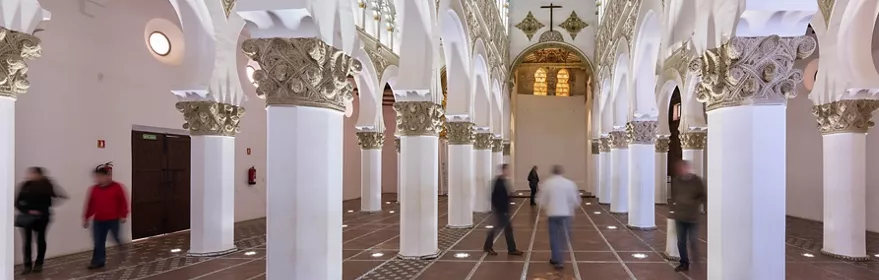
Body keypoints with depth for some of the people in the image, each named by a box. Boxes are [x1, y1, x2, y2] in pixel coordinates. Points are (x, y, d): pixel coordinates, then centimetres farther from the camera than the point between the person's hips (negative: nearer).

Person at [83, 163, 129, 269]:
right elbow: (90, 205, 8)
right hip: (99, 221, 4)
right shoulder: (94, 189, 3)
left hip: (113, 220, -4)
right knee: (98, 242, 6)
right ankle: (98, 262, 15)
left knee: (118, 239, 9)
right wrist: (86, 218, 8)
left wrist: (123, 215, -11)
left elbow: (123, 202, -7)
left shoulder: (116, 187, -8)